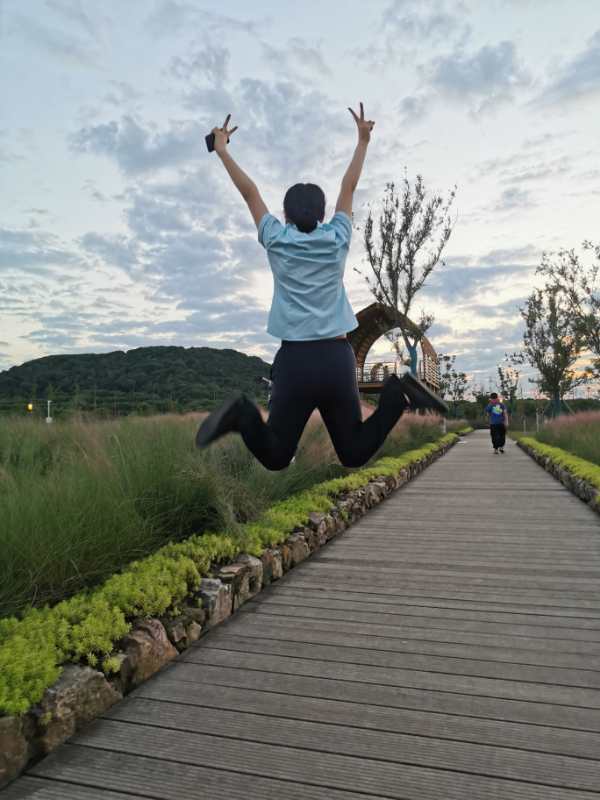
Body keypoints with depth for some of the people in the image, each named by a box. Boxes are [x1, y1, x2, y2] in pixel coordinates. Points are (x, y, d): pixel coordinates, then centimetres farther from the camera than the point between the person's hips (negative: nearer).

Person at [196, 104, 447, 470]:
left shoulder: (277, 241, 4)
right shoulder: (337, 239, 7)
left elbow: (250, 191, 15)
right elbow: (349, 187, 20)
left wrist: (221, 149, 27)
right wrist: (363, 140, 32)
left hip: (295, 360, -1)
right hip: (338, 359, 1)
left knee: (275, 457, 9)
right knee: (354, 454, 12)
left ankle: (243, 414, -23)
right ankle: (398, 395, -15)